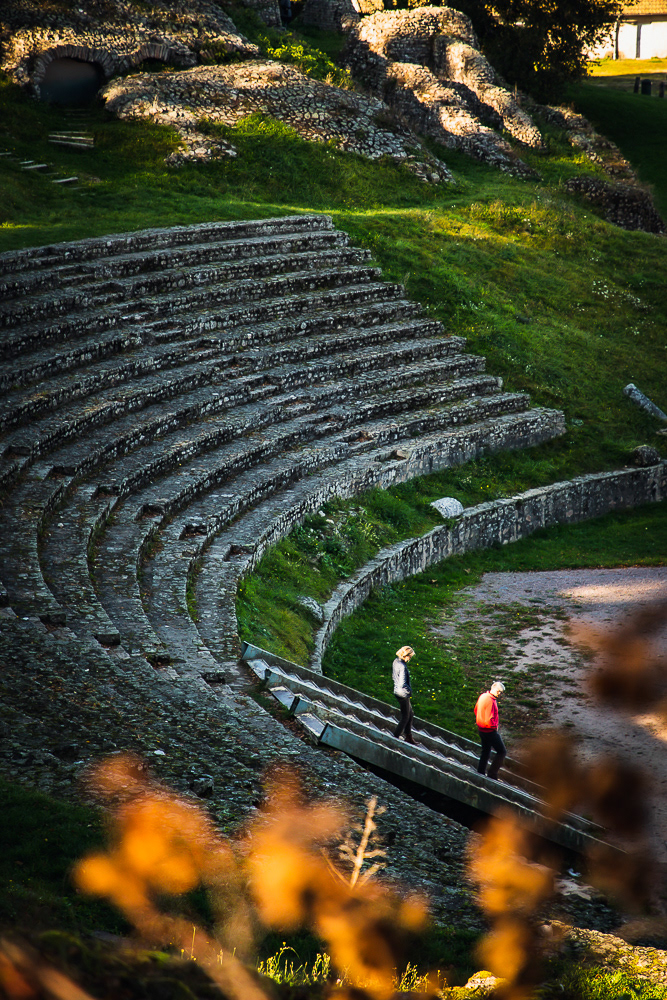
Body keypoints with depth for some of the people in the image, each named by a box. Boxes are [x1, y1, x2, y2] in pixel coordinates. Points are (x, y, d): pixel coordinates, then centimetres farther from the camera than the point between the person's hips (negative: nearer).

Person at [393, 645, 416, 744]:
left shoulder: (396, 662, 1)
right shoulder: (402, 667, -28)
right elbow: (402, 684, -31)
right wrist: (409, 690, -13)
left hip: (397, 691, 9)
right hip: (403, 693, -9)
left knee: (410, 714, 21)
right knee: (405, 717, 6)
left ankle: (408, 736, 30)